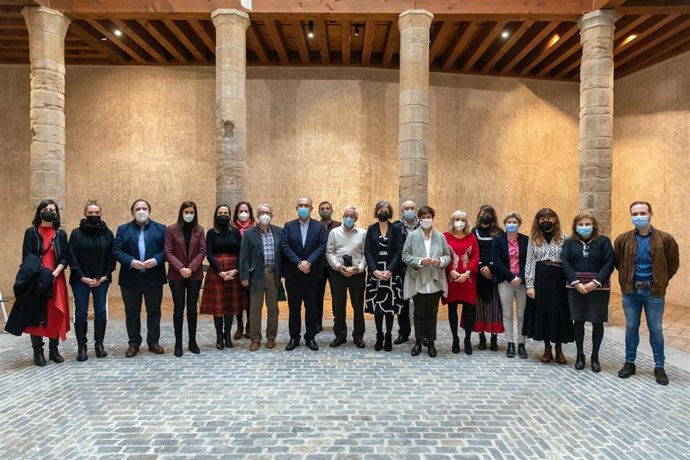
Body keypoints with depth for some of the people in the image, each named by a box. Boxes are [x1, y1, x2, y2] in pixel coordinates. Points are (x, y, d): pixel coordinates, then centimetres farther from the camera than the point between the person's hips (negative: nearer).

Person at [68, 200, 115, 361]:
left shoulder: (108, 233, 4)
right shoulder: (76, 233, -1)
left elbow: (112, 257, 3)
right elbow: (72, 257, -4)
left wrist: (105, 276, -7)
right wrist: (82, 277, -11)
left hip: (101, 280, 1)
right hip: (81, 280, -1)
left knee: (101, 312, 3)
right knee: (81, 312, 2)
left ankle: (99, 344, 15)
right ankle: (81, 347, 9)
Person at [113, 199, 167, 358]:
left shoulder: (161, 229, 5)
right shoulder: (123, 229, 6)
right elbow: (117, 251, -2)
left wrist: (155, 260, -17)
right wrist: (131, 262, -18)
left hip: (153, 277, 0)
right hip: (130, 278, 0)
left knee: (154, 311, 7)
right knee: (132, 312, 8)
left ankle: (153, 342, 19)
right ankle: (134, 343, 19)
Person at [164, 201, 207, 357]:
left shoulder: (199, 230, 4)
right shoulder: (171, 230, -1)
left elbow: (202, 251, -2)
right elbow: (168, 252, -6)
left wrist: (191, 268, -13)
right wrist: (180, 268, -17)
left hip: (195, 275, 2)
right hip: (176, 275, -1)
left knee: (192, 308, 8)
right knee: (179, 308, 3)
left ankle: (192, 342, 17)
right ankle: (178, 343, 11)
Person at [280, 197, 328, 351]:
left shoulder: (319, 227, 4)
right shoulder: (288, 226, 5)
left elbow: (322, 247, -7)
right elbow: (285, 247, -6)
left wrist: (309, 262, -19)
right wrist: (298, 263, -18)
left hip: (312, 274, 0)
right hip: (292, 274, 1)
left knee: (311, 307, 7)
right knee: (294, 307, 7)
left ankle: (310, 337, 19)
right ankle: (294, 337, 19)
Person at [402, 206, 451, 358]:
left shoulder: (440, 236, 5)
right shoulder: (412, 236, -1)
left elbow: (448, 255, 7)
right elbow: (405, 256, -4)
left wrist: (440, 261, -15)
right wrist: (420, 261, -19)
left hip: (435, 282, 2)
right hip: (418, 281, -1)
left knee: (432, 312, 10)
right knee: (419, 312, 7)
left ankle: (431, 342, 21)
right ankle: (418, 342, 20)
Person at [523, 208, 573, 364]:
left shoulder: (563, 238, 4)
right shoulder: (533, 239, 6)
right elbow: (529, 262, 2)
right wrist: (529, 284, -5)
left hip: (558, 279, -1)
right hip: (540, 279, 1)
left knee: (559, 312, 3)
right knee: (542, 312, 5)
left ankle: (558, 349, 18)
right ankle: (547, 348, 18)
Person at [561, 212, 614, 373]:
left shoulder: (603, 241, 1)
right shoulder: (569, 242, 5)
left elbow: (609, 264, -6)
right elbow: (565, 263, -4)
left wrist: (595, 282, -16)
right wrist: (576, 282, -16)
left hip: (599, 288, -1)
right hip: (575, 288, 1)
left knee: (597, 322, 5)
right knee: (578, 321, 6)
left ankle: (595, 357, 20)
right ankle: (580, 355, 20)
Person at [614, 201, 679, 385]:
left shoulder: (665, 239, -5)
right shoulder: (623, 239, -2)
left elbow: (673, 263, 7)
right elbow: (617, 262, 12)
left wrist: (661, 281, 4)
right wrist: (626, 279, 7)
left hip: (654, 291, -1)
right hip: (630, 290, 1)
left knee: (655, 329, 8)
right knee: (631, 327, 10)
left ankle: (659, 367, 21)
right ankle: (629, 363, 22)